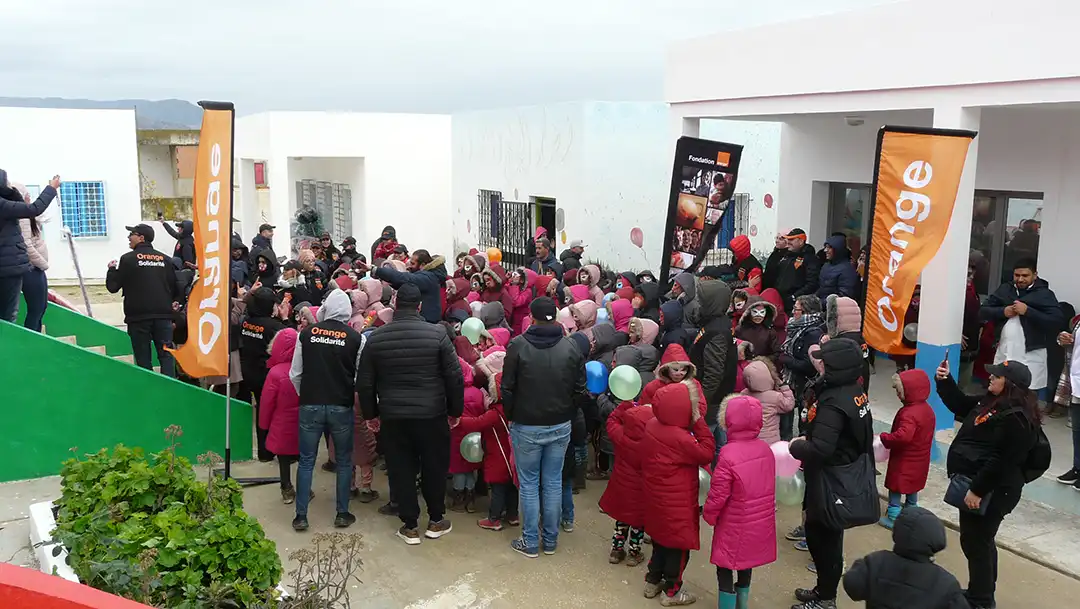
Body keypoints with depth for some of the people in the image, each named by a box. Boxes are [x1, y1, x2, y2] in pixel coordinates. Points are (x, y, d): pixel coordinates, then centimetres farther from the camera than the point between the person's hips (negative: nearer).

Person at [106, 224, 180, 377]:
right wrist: (175, 301, 22)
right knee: (166, 354, 3)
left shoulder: (128, 259, -5)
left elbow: (112, 287, -1)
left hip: (138, 316, -2)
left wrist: (112, 269, 15)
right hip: (163, 315, 3)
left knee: (143, 358, 4)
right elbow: (176, 285, 8)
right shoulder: (165, 259, 6)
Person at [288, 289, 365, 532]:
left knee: (306, 461, 10)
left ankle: (301, 516, 13)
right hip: (342, 407, -1)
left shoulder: (307, 333, -3)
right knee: (344, 461, 14)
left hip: (310, 405, 1)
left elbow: (295, 373, 2)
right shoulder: (356, 338, -7)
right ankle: (342, 513, 18)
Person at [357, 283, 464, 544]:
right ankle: (436, 521, 27)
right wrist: (455, 410, 6)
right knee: (434, 468, 15)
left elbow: (365, 383, 3)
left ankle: (410, 526, 18)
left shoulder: (376, 338, -3)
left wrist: (370, 413, 16)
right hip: (432, 415, -1)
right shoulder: (437, 334, -10)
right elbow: (455, 376, -7)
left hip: (392, 416, 1)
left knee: (401, 470, 11)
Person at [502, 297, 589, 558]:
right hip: (561, 426, 3)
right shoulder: (571, 347, -4)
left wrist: (510, 416, 8)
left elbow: (507, 388, -7)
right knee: (554, 482, 12)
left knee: (529, 484, 8)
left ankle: (530, 542, 15)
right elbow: (580, 390, 1)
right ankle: (551, 540, 21)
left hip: (526, 426, -3)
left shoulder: (518, 345, -12)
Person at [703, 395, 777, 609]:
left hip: (735, 526, -6)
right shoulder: (765, 449, -5)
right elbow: (767, 485, 8)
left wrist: (709, 515, -1)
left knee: (725, 567, 9)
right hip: (760, 522, 7)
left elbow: (718, 493, -19)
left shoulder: (728, 455, -25)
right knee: (746, 564, 24)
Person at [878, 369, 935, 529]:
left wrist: (884, 438, -27)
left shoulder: (909, 414, -30)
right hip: (919, 460, 9)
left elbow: (903, 436, -42)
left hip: (904, 460, -9)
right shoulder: (927, 409, 0)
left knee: (895, 488, 6)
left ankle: (893, 518, 14)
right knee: (912, 487, 23)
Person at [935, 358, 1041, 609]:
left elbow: (1001, 461, -28)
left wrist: (977, 491, -25)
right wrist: (944, 381, 8)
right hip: (978, 485, 11)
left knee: (975, 542, 2)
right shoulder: (992, 402, 6)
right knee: (980, 541, 22)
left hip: (991, 491, -11)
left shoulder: (1015, 418, -26)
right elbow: (960, 405, 21)